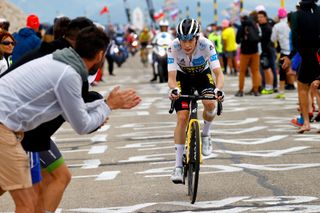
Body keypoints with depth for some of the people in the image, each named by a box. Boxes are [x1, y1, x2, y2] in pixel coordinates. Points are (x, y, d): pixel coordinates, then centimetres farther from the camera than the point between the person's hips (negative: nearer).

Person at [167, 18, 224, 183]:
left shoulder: (206, 45, -33)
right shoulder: (173, 47, -31)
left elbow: (218, 73, -36)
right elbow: (171, 77, -33)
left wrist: (218, 89, -56)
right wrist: (173, 89, -56)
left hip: (203, 74, 0)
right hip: (183, 77, 0)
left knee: (210, 104, -30)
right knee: (182, 117, -14)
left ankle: (205, 134, 2)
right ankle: (178, 166, -8)